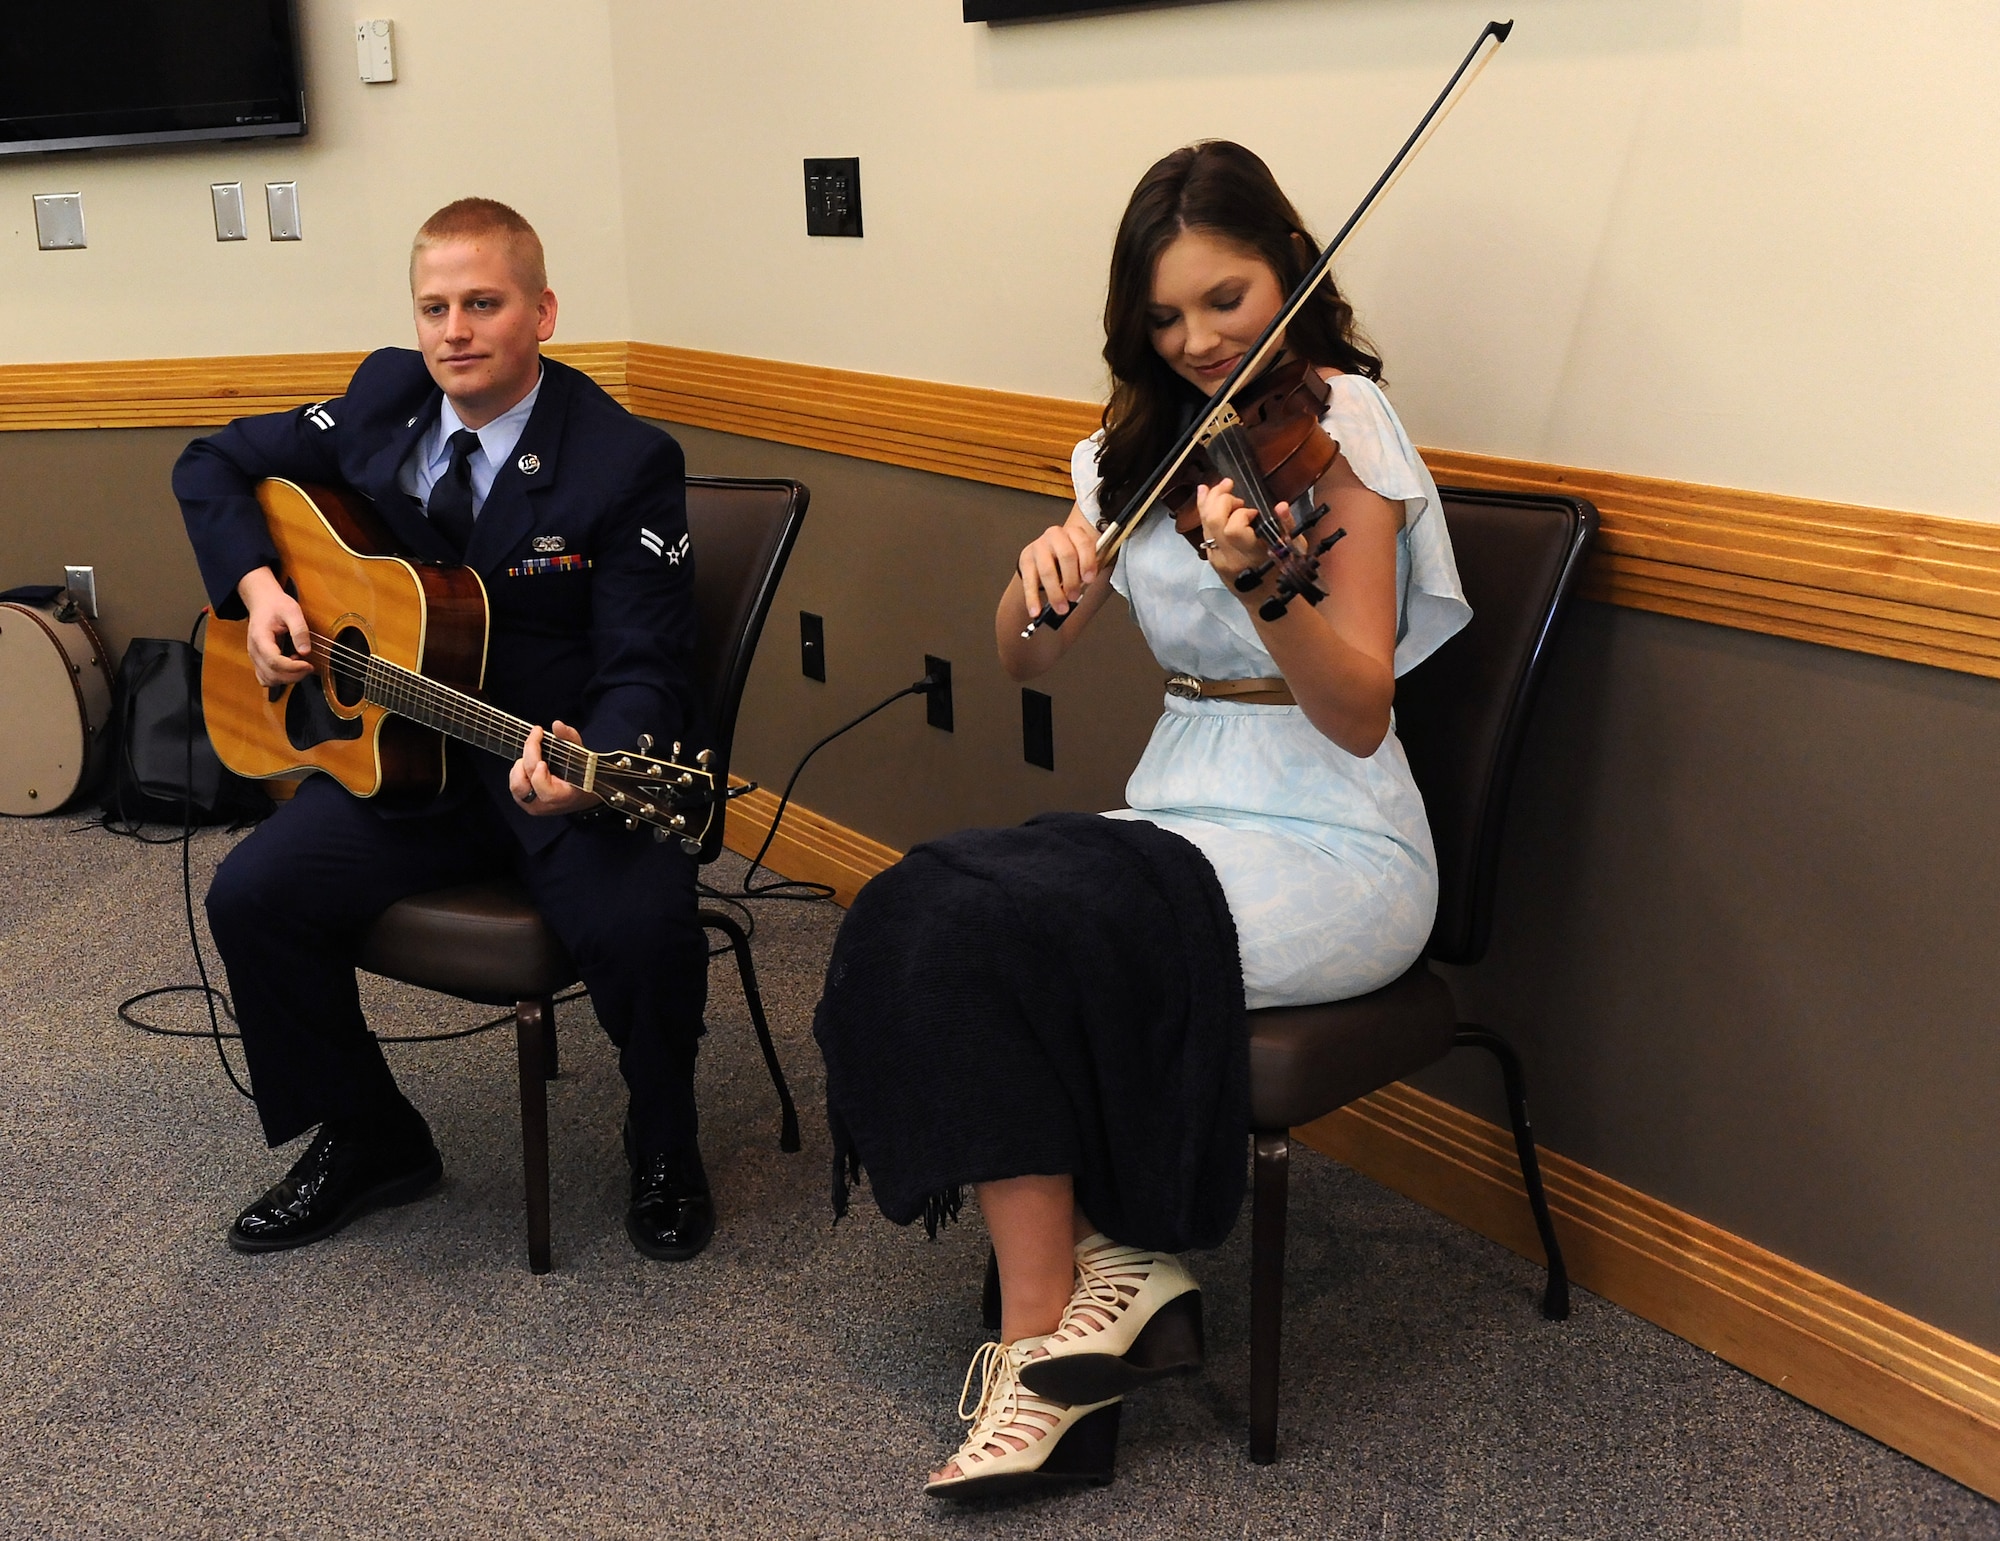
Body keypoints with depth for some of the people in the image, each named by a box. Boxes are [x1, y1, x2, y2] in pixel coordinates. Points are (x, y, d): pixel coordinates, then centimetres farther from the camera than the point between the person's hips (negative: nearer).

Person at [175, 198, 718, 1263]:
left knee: (643, 924, -32)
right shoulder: (385, 400, 3)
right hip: (403, 760, 5)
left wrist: (588, 766, -37)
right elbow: (213, 465, 17)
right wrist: (255, 587, -1)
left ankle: (665, 1152, 2)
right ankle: (368, 1140, 10)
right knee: (252, 894, -15)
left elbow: (644, 671, -15)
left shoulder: (626, 462, -12)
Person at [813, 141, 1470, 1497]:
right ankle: (1106, 1256, -12)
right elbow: (1025, 659, 9)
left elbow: (1360, 715, -15)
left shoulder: (1338, 421, -6)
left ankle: (1048, 1337, -11)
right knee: (916, 911, -21)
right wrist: (1043, 570, -12)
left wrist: (1256, 585, -33)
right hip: (1180, 812, 6)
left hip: (1328, 849, -6)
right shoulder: (1144, 447, 13)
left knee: (990, 933, -27)